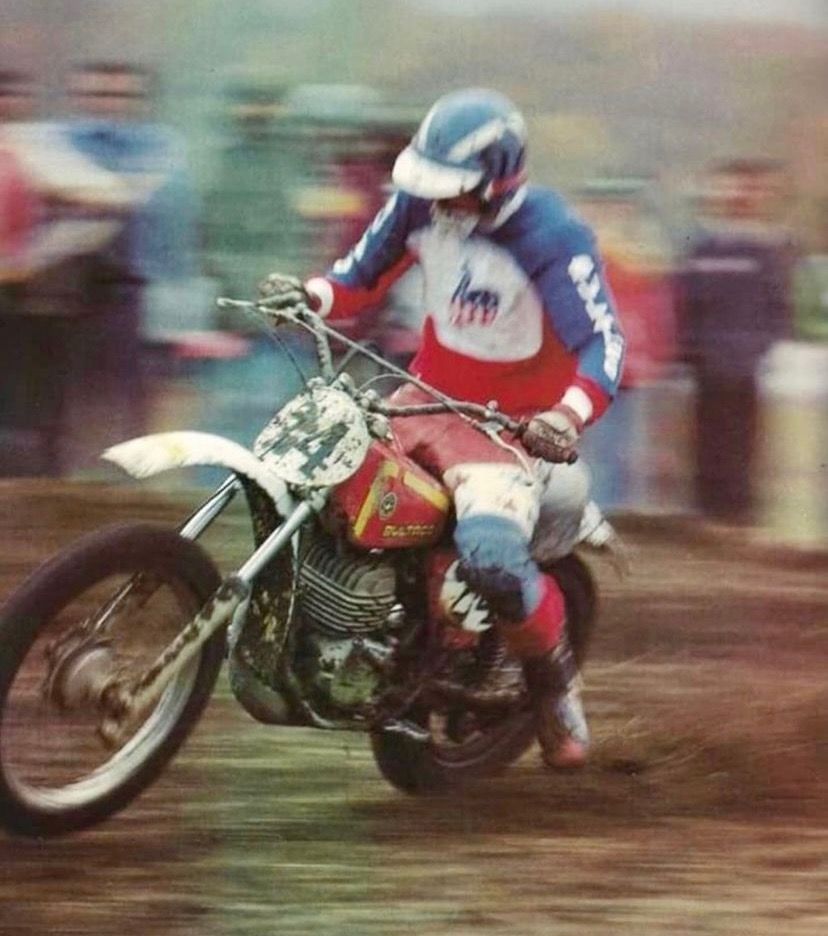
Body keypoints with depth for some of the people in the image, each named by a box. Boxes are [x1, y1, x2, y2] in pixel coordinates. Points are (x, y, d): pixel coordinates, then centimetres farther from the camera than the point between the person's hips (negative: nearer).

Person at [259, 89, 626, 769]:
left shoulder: (553, 239, -23)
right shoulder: (422, 204, -4)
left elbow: (603, 340, -26)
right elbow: (366, 275, 9)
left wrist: (568, 417, -44)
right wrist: (312, 296, -13)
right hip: (427, 398, 7)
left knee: (491, 558, -32)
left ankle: (554, 678, -3)